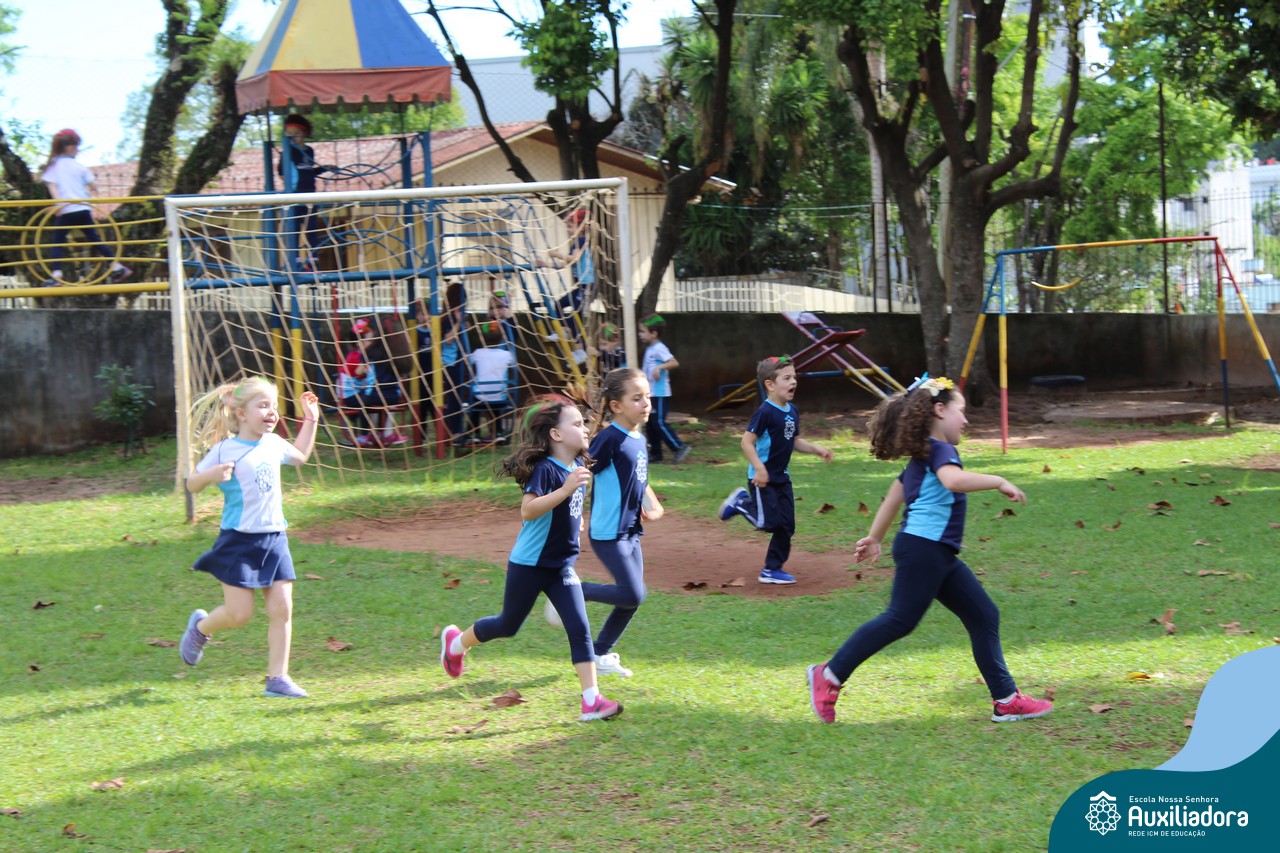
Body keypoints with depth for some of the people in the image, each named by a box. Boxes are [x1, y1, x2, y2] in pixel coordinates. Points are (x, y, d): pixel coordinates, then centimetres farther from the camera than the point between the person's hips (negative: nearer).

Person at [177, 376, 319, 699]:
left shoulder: (274, 444, 9)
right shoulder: (224, 450, -9)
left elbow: (300, 455, 32)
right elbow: (192, 484, -4)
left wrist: (310, 420, 24)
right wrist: (210, 475, -25)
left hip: (274, 539, 5)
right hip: (239, 542, -5)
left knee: (281, 609, -2)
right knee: (238, 614, -4)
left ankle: (277, 678, 5)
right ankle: (200, 626, 29)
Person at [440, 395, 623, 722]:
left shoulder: (578, 465, 3)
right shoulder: (545, 468, -22)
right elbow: (528, 510, -35)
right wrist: (565, 490, -41)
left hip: (561, 566, 7)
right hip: (529, 565, -7)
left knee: (579, 628, -3)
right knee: (508, 625, 11)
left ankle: (591, 701, -4)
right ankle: (456, 642, 38)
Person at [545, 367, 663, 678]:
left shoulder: (640, 439, 10)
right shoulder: (609, 439, -16)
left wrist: (654, 506, 7)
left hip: (630, 532, 9)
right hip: (608, 533, -9)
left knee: (632, 599, 10)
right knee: (632, 595, -13)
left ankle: (601, 653, 23)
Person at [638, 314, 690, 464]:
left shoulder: (659, 349, -15)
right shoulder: (649, 349, 14)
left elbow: (674, 363, -26)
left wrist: (659, 367, -36)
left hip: (660, 394, -10)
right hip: (651, 393, 10)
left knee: (659, 422, -11)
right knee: (650, 423, 10)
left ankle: (679, 447, -6)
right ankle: (655, 453, 16)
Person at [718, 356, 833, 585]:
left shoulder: (792, 411, 6)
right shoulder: (765, 412, -20)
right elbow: (747, 441, -21)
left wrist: (816, 449, 4)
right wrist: (759, 468, -27)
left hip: (781, 477, 8)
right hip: (762, 478, -8)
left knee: (786, 525, 7)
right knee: (769, 521, -8)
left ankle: (772, 569, 18)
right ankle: (741, 503, 18)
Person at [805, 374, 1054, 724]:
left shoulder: (922, 456, 20)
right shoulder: (940, 450, -12)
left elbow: (895, 494, 27)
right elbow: (954, 480, -34)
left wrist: (874, 538, 33)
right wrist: (999, 482, -24)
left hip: (940, 555, 11)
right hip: (923, 549, -11)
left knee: (984, 617, 8)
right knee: (900, 620, -8)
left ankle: (1006, 699, 8)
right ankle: (830, 675, 0)